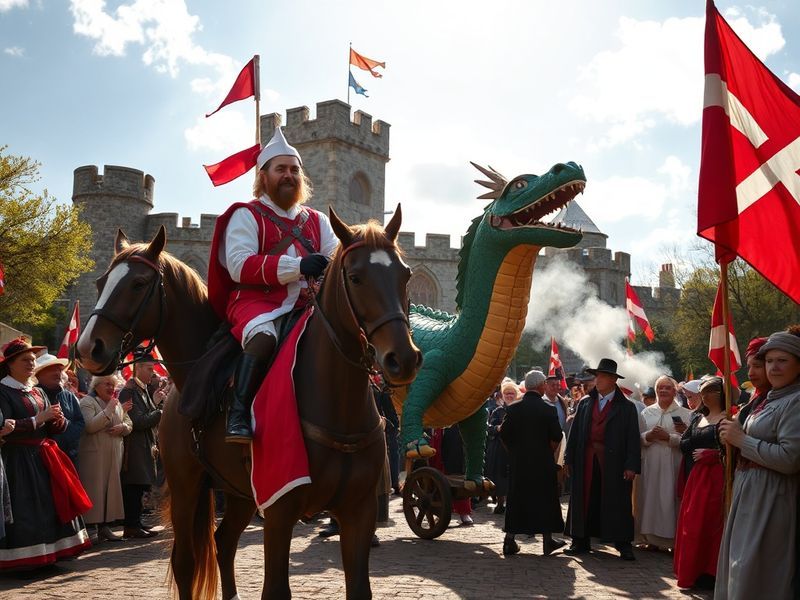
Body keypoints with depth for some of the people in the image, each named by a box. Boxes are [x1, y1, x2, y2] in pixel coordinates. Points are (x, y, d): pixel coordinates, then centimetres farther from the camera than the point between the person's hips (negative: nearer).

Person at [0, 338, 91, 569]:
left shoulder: (38, 392, 15)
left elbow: (51, 429, 16)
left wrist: (58, 420, -7)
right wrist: (37, 420, -18)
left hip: (44, 456, 7)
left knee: (52, 504, 6)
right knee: (25, 509, -8)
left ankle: (48, 557, 13)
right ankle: (24, 560, -1)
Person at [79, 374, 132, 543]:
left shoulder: (116, 403, 16)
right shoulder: (87, 402, -6)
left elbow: (129, 424, 16)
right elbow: (89, 426, -20)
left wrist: (122, 427, -6)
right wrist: (109, 410, -24)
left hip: (113, 455, 7)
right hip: (93, 455, -7)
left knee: (111, 488, 8)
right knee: (94, 490, -6)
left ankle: (105, 526, 16)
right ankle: (89, 527, 0)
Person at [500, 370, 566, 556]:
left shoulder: (513, 408, -1)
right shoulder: (549, 409, -8)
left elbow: (504, 434, -2)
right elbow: (557, 437, -9)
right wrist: (547, 450, 10)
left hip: (517, 462, 3)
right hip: (542, 462, -2)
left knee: (516, 500, 9)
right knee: (544, 499, 8)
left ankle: (509, 541, 9)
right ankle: (547, 541, 15)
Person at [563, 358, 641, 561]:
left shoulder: (626, 407, 1)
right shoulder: (585, 403, 10)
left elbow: (633, 438, -2)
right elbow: (574, 433, 11)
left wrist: (631, 465, -9)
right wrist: (569, 459, 6)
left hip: (614, 463, -3)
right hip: (586, 462, 3)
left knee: (617, 503, 1)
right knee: (584, 500, 8)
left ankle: (623, 544, 11)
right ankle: (581, 541, 17)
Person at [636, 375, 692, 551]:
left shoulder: (684, 414, 3)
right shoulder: (647, 412, 12)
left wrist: (669, 437, -16)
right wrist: (648, 436, -12)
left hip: (672, 466, -3)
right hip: (649, 464, 3)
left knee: (669, 500, -3)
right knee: (649, 498, 4)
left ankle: (671, 539, 6)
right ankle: (650, 537, 13)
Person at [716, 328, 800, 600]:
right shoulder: (771, 399, 15)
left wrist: (741, 439, -15)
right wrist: (734, 436, 5)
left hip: (770, 499, -10)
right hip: (748, 491, 10)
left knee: (754, 576, -4)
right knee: (740, 567, 18)